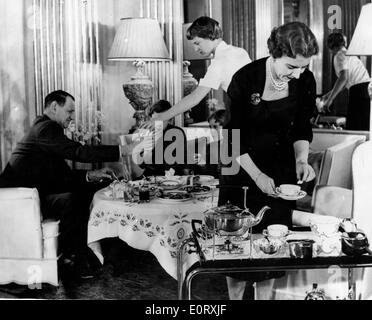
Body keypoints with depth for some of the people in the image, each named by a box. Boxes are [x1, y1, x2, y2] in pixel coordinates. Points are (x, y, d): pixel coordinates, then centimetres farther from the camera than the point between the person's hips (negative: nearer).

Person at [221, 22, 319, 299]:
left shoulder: (305, 81, -8)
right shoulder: (245, 79, -20)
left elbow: (302, 129, 4)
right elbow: (233, 137, -15)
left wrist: (302, 159, -13)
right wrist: (257, 175, -22)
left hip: (282, 169, 3)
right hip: (243, 168, -3)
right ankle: (235, 294, 21)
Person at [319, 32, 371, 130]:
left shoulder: (339, 56, -3)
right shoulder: (349, 54, 24)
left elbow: (343, 78, -19)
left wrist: (330, 99, -19)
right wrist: (329, 94, 34)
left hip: (359, 90, -9)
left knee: (353, 129, -7)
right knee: (365, 129, 9)